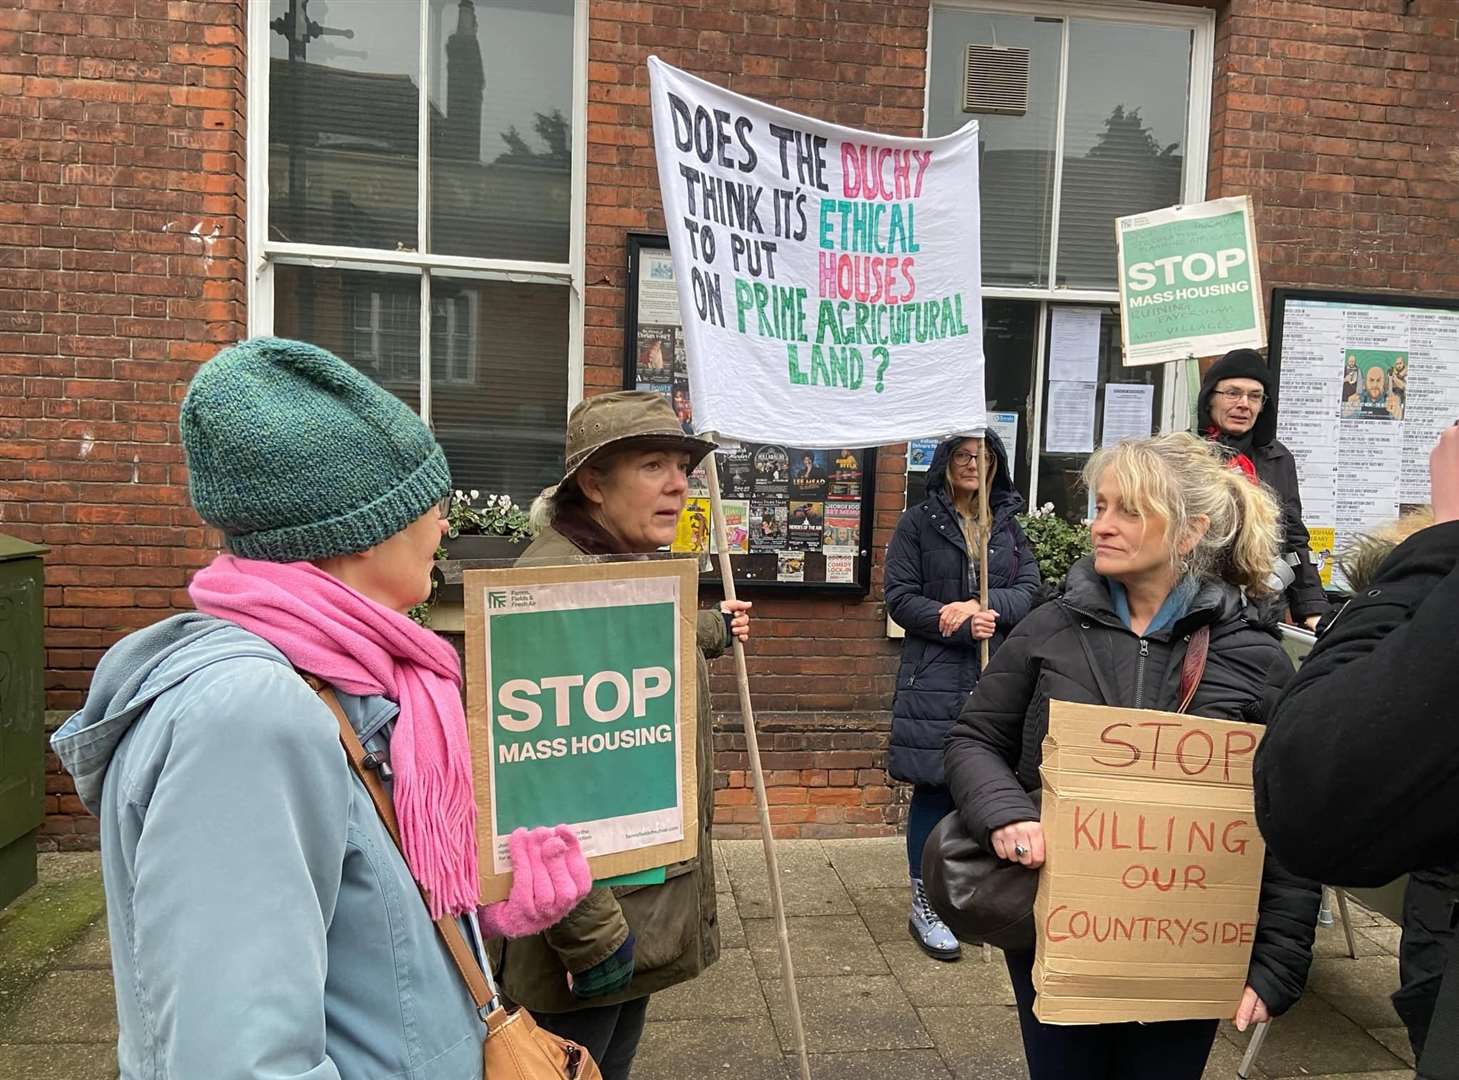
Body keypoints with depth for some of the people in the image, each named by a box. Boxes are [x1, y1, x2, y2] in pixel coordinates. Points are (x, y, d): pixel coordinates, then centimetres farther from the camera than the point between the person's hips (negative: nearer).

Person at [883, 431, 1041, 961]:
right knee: (935, 789, 0)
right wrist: (965, 626, -16)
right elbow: (899, 598, -5)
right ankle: (924, 906, 13)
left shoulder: (1008, 526, 14)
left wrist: (979, 605, -14)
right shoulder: (917, 523, 2)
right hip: (935, 677, -4)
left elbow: (1030, 590, 5)